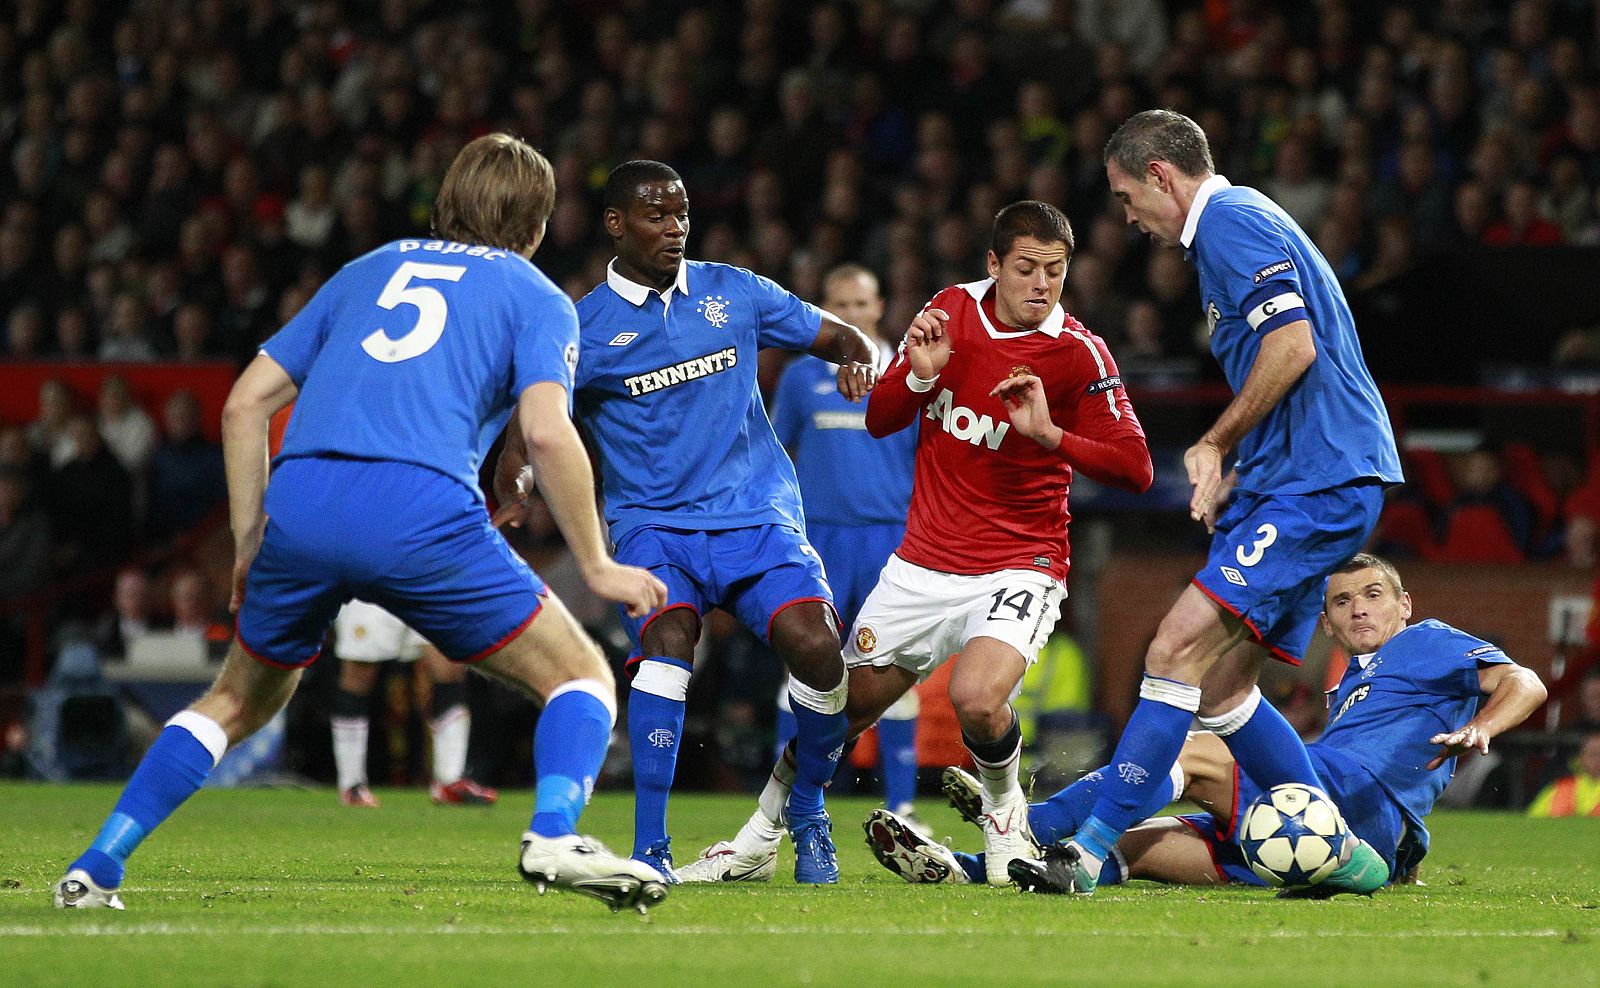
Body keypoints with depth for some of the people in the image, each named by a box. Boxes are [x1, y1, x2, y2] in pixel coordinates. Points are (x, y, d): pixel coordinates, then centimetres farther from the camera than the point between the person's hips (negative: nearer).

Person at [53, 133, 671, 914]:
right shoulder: (538, 298, 16)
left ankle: (95, 867, 19)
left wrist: (248, 542, 28)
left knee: (240, 700, 27)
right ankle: (554, 835, -18)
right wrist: (597, 567, 4)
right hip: (423, 512, -4)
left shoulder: (369, 270, 29)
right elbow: (545, 433, -3)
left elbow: (245, 402, 24)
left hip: (298, 505, 4)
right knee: (581, 677, 9)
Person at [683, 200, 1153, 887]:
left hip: (1019, 566, -4)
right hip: (922, 565, 4)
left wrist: (1050, 433, -33)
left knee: (976, 698, -29)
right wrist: (919, 375, -14)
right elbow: (880, 420, 7)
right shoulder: (952, 310, 1)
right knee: (844, 704, 7)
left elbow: (1135, 468, -18)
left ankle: (1004, 810, 3)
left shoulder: (1077, 354, -12)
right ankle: (761, 836, 29)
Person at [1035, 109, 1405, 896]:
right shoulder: (1234, 223, 23)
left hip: (1317, 487, -11)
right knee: (1219, 685, 10)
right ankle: (1341, 854, 13)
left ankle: (1090, 850, -19)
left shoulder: (1228, 221, -9)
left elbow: (1293, 347, -21)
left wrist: (1216, 445, -10)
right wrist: (1236, 473, 15)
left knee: (1179, 650, -16)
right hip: (1293, 482, 11)